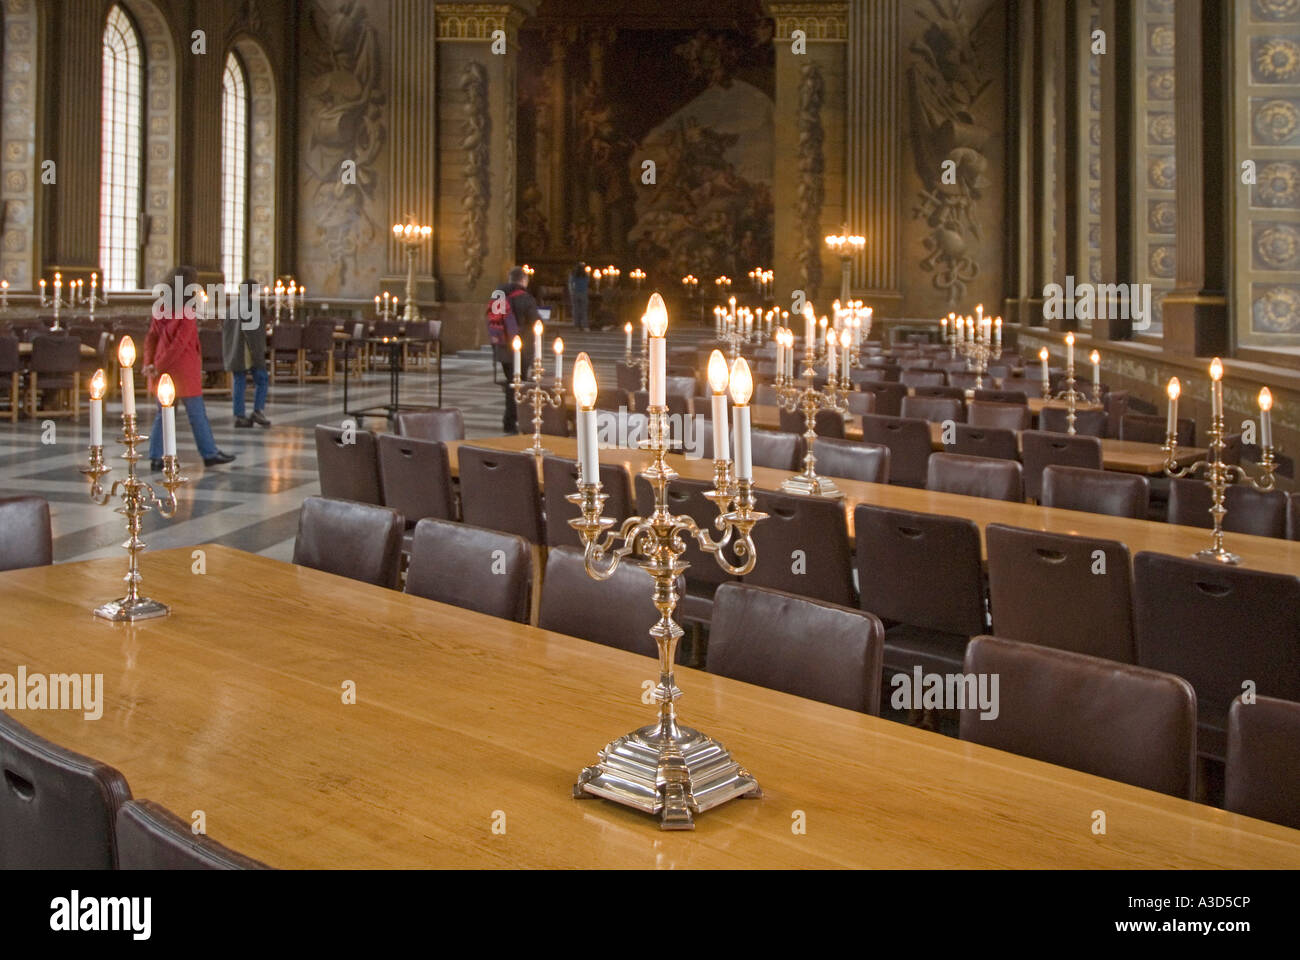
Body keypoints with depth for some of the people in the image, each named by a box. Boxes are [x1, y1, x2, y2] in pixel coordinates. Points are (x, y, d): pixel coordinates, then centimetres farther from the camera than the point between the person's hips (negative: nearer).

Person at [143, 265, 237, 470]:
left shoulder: (162, 309, 7)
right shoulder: (188, 312, -15)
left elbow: (151, 337, 6)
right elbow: (179, 344, -19)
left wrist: (150, 363, 0)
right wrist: (159, 367, -13)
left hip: (163, 370, 7)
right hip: (183, 371, -7)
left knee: (163, 415, 10)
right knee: (197, 414, 4)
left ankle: (156, 458, 9)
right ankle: (210, 454, 13)